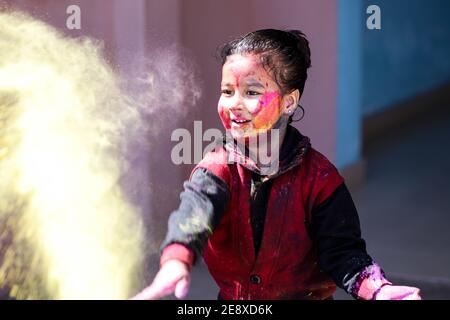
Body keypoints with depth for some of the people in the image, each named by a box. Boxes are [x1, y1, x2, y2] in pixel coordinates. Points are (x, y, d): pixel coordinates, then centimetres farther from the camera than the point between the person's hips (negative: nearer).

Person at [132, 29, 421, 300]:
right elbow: (196, 209, -32)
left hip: (307, 294, -2)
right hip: (233, 298, 2)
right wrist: (176, 261, -54)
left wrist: (378, 289, -34)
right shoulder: (219, 168, -11)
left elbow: (342, 251, -13)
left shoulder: (317, 176, -12)